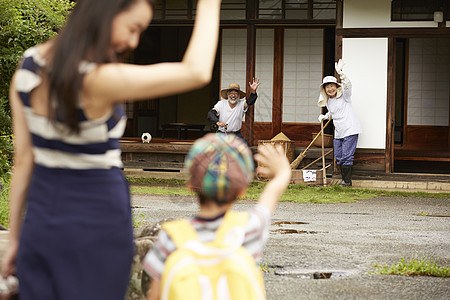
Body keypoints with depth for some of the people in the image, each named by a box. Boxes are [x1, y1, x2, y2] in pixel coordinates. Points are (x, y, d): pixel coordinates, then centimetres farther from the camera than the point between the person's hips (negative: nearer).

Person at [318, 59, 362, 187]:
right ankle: (344, 179, 20)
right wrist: (325, 116, 9)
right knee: (338, 157, 7)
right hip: (338, 132, 7)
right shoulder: (327, 101, 11)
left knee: (346, 156, -9)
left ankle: (347, 181, 0)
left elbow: (347, 85, -27)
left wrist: (340, 72, -40)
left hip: (350, 130, -7)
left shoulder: (344, 95, -6)